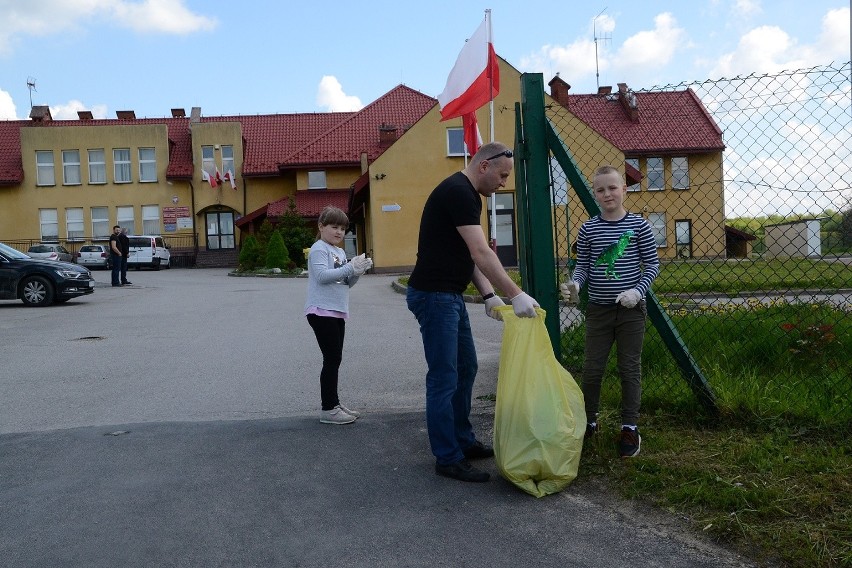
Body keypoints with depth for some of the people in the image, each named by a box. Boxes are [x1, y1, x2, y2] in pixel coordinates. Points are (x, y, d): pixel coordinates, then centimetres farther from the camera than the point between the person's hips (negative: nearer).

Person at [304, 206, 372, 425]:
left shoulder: (340, 252, 19)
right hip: (322, 311, -9)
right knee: (331, 359, -8)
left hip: (337, 312, 9)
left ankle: (333, 404, 20)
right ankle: (328, 409, -3)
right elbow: (322, 275, -21)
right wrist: (351, 268, -23)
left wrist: (358, 270, -1)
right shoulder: (318, 249, -7)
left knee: (334, 359, 12)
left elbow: (347, 283, 18)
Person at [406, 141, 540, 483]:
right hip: (433, 295, -11)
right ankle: (448, 460, 6)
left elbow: (472, 255, 14)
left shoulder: (468, 195, 15)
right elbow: (481, 254, -25)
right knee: (444, 379, -5)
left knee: (465, 369, 17)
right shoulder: (457, 192, -18)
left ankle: (463, 442, 30)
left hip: (450, 295, 11)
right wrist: (516, 295, -24)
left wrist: (489, 295, 4)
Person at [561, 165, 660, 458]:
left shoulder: (638, 225, -4)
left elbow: (652, 264, -1)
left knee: (630, 368, 5)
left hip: (631, 310, -2)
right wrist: (575, 284, -14)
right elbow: (583, 266, 6)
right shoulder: (588, 229, 1)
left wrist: (638, 291, -15)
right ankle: (588, 421, 24)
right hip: (598, 309, 2)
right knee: (592, 368, 7)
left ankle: (630, 427, 16)